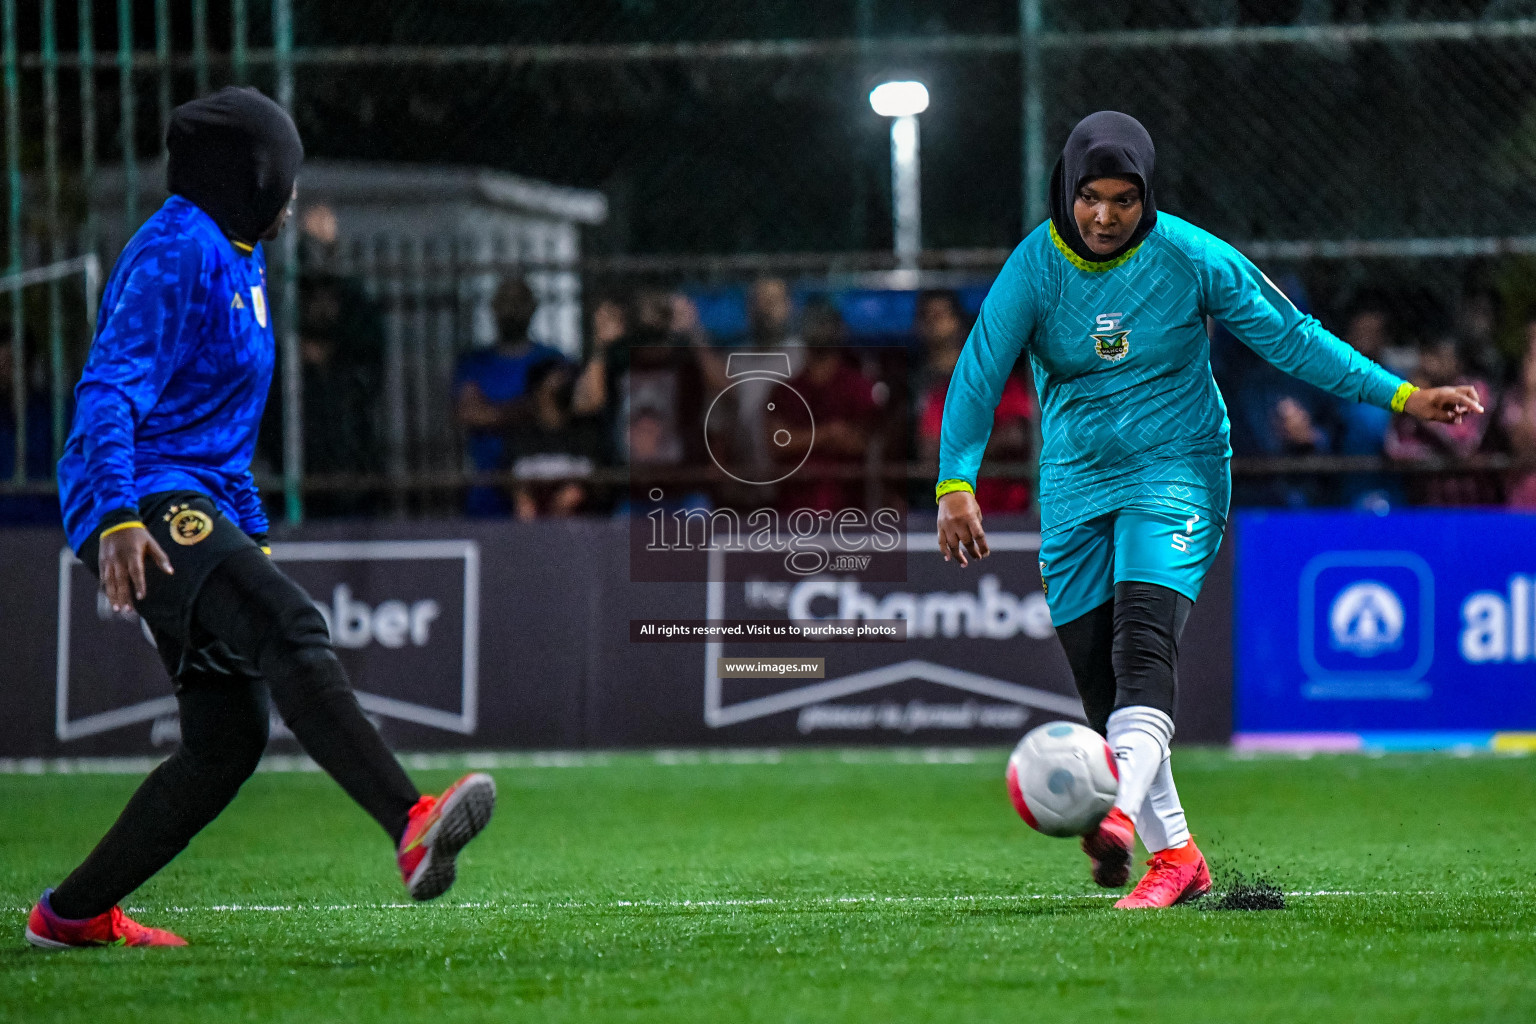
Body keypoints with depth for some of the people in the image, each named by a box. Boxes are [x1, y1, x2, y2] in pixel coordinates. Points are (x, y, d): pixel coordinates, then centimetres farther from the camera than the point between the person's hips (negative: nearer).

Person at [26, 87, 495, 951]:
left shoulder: (237, 259, 23)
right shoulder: (177, 253, -9)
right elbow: (110, 389, -20)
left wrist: (255, 537, 30)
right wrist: (118, 516, -33)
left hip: (199, 505, 11)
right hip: (146, 504, -10)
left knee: (230, 737, 3)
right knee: (289, 631, -29)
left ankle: (73, 912, 11)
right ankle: (411, 825, -46)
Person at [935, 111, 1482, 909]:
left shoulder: (1192, 259, -9)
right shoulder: (1035, 267, -8)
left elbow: (1291, 337, -1)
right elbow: (978, 375, -10)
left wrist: (1402, 396, -4)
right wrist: (956, 485, -23)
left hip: (1175, 474, -3)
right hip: (1075, 486, 3)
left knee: (1143, 642, -26)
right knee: (1097, 677, 1)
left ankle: (1120, 815, -45)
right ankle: (1174, 855, 13)